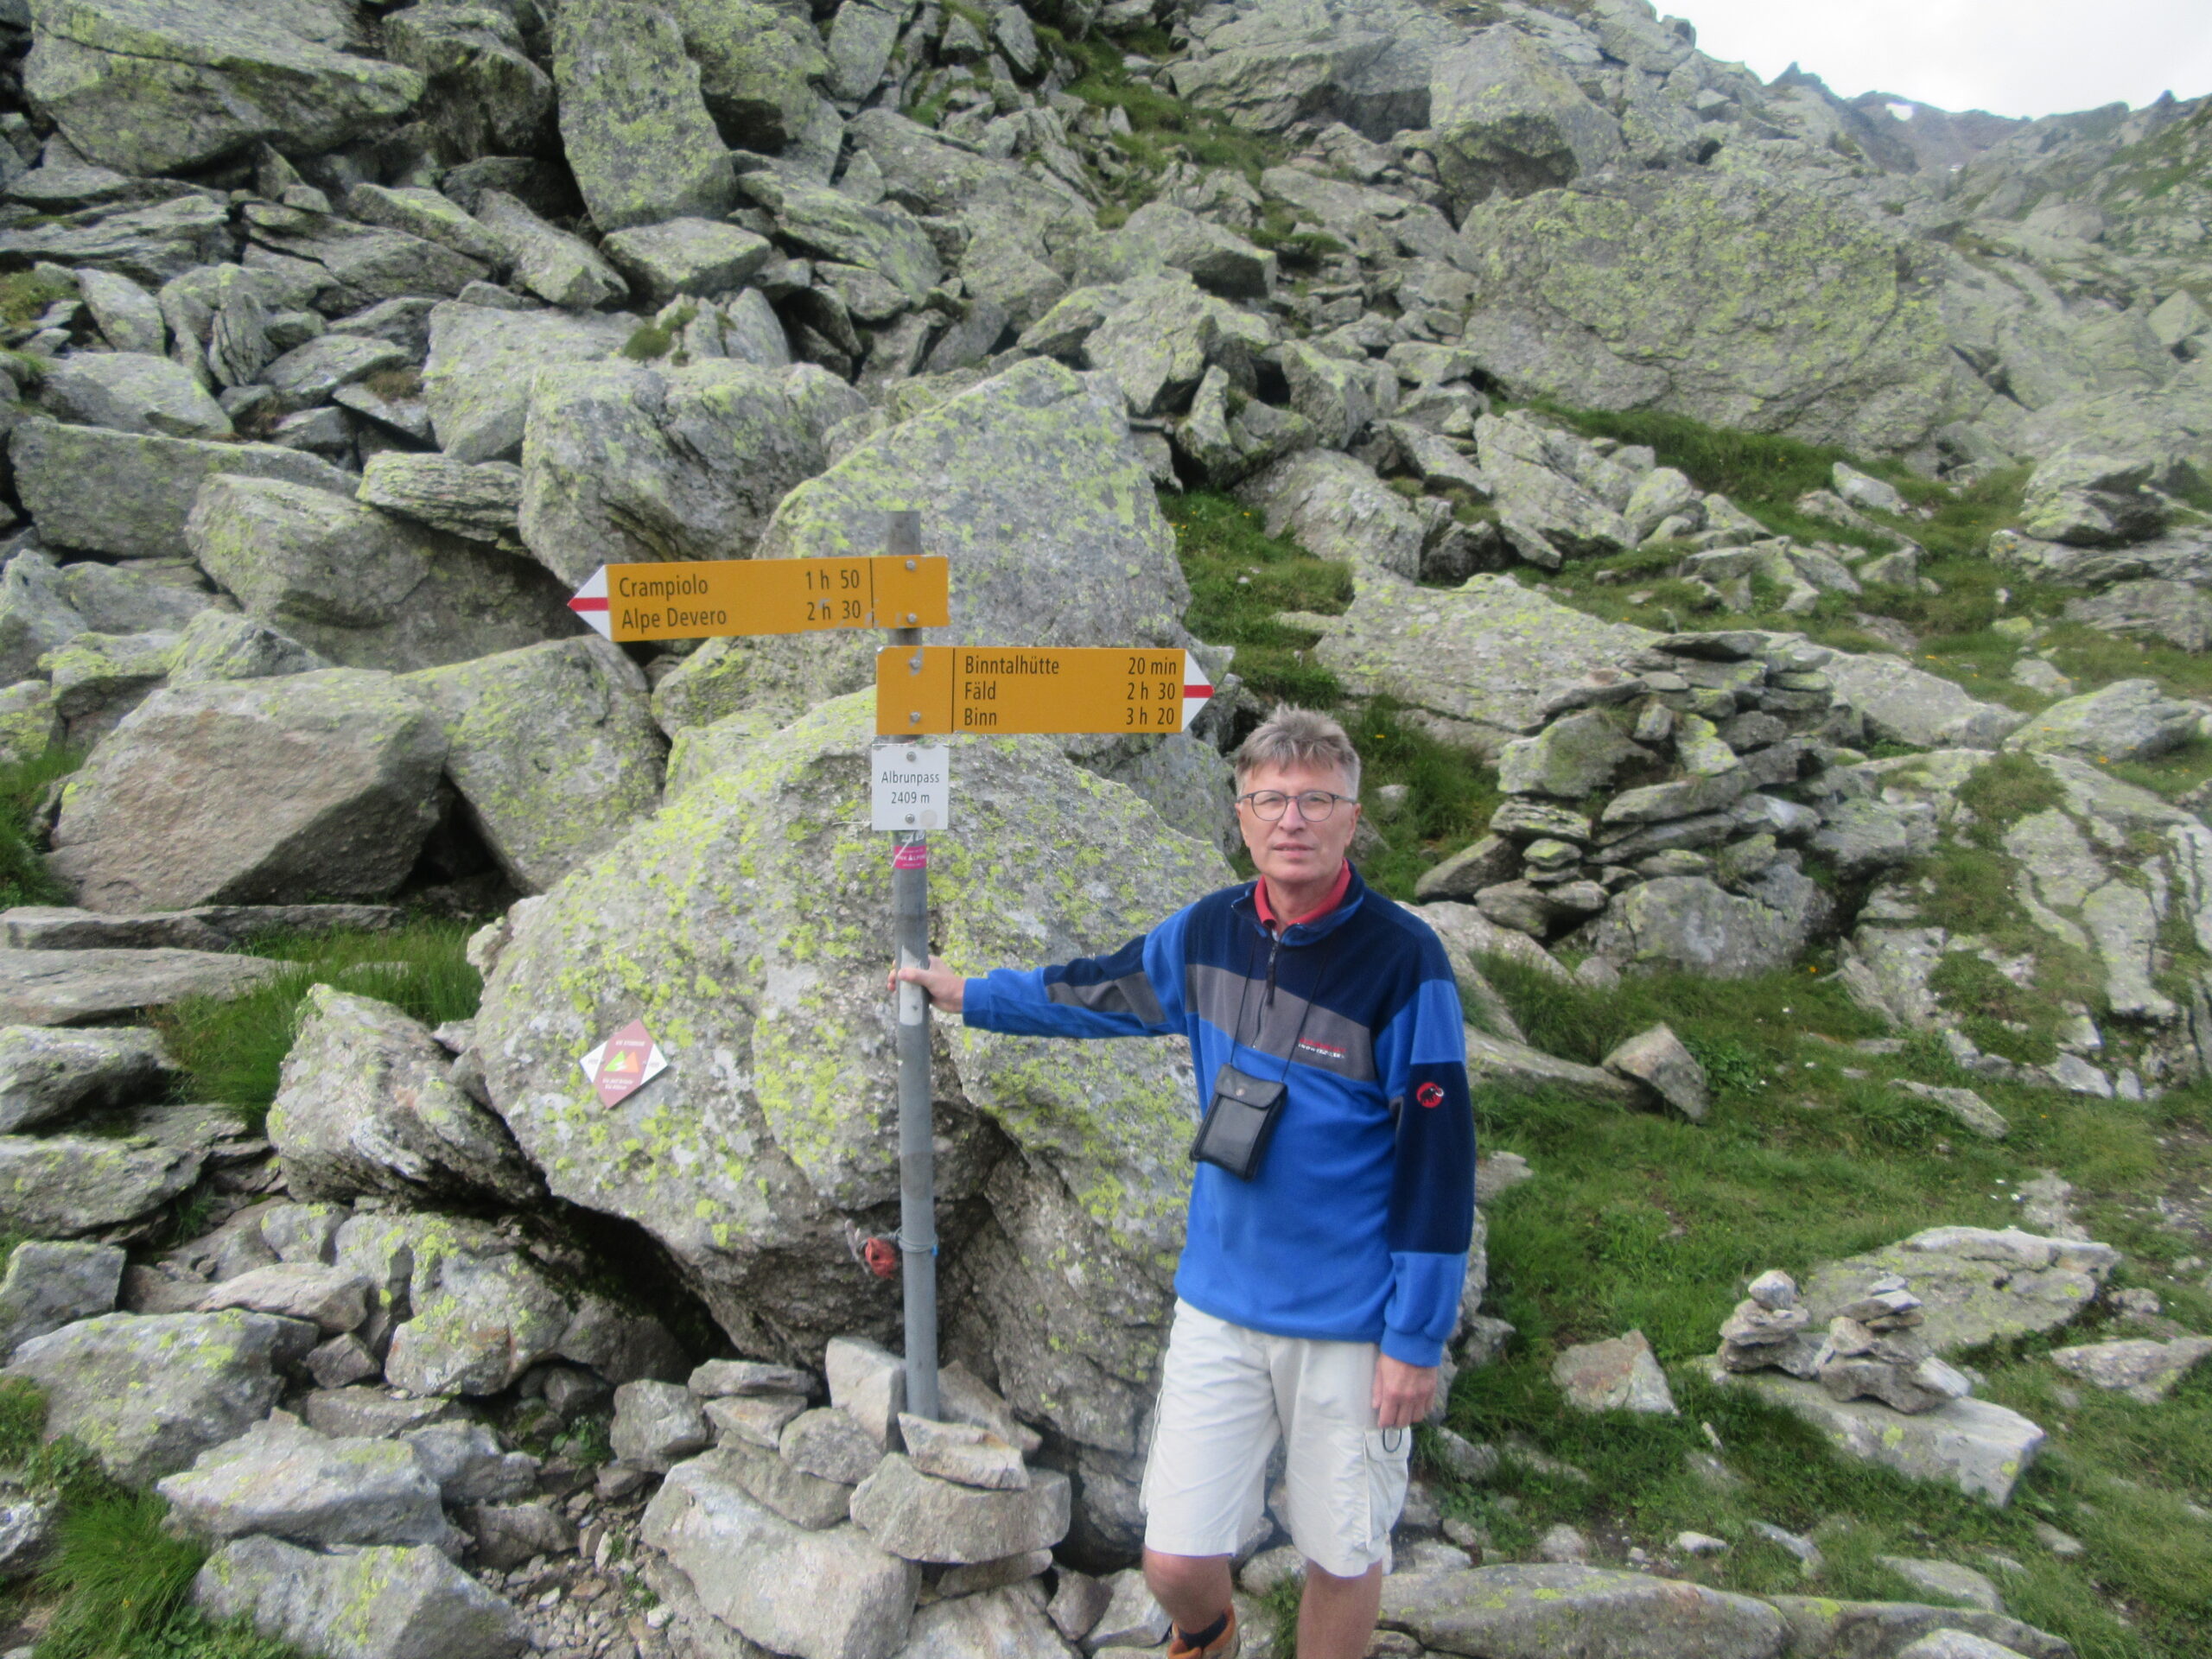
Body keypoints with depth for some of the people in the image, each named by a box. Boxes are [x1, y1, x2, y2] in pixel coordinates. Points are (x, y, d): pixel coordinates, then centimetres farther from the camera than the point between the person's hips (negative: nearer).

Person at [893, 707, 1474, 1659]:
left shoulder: (1402, 960, -15)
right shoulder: (1208, 933, -2)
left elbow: (1438, 1158, -12)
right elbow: (1099, 994, 18)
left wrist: (1417, 1337, -10)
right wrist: (968, 994, 27)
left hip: (1352, 1325, -3)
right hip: (1219, 1304, 4)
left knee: (1343, 1558, 13)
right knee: (1176, 1560, 8)